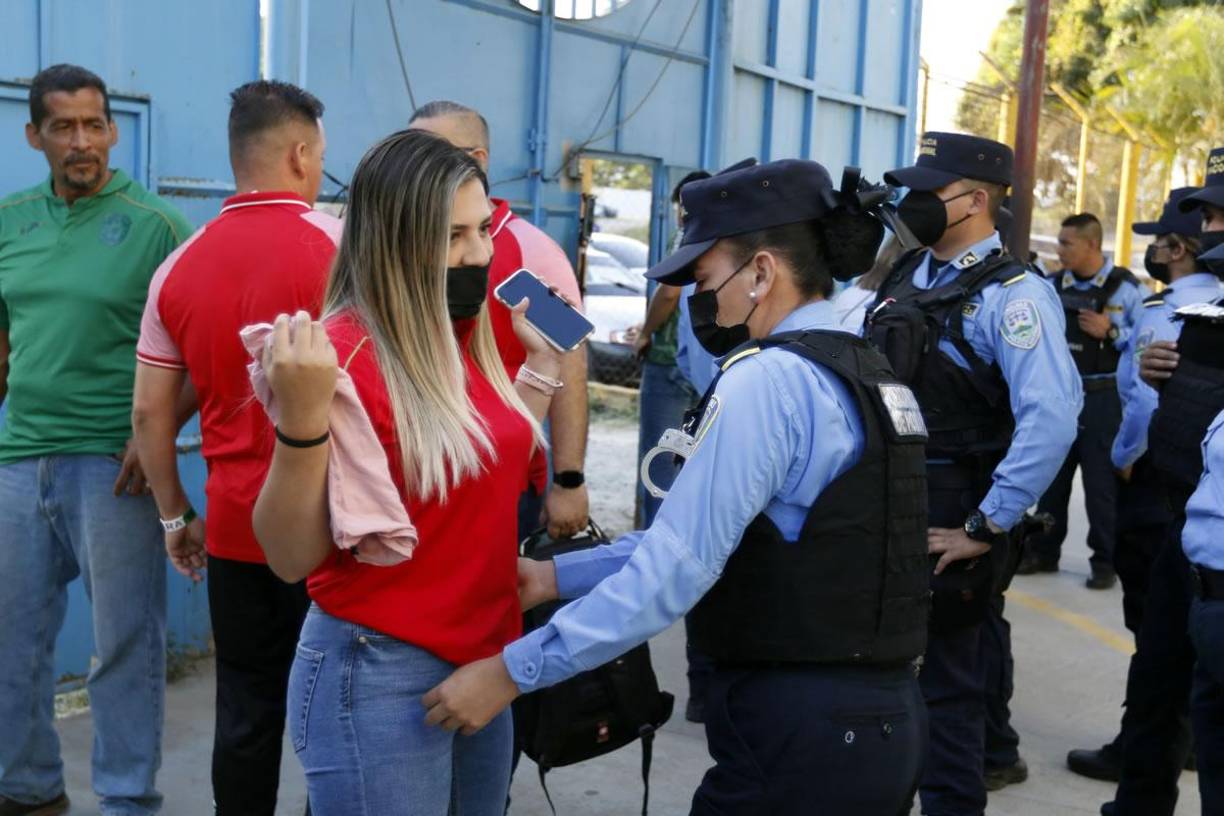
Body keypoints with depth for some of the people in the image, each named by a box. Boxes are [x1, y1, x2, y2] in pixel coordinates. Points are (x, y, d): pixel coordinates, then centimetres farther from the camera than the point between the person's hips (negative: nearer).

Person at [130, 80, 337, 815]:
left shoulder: (181, 265, 5)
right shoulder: (337, 244, -10)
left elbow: (149, 412, 8)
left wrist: (175, 516, 17)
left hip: (234, 526, 4)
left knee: (246, 713, 13)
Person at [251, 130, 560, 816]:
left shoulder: (463, 341, 4)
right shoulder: (343, 354, -19)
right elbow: (292, 558, -20)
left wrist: (542, 359, 12)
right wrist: (303, 420, -34)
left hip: (483, 664, 8)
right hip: (381, 678, -8)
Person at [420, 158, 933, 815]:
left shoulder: (767, 379, -17)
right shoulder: (867, 373, 11)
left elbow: (678, 566, -20)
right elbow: (707, 533, 12)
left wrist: (512, 670, -14)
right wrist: (557, 575, 11)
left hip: (798, 730, -9)